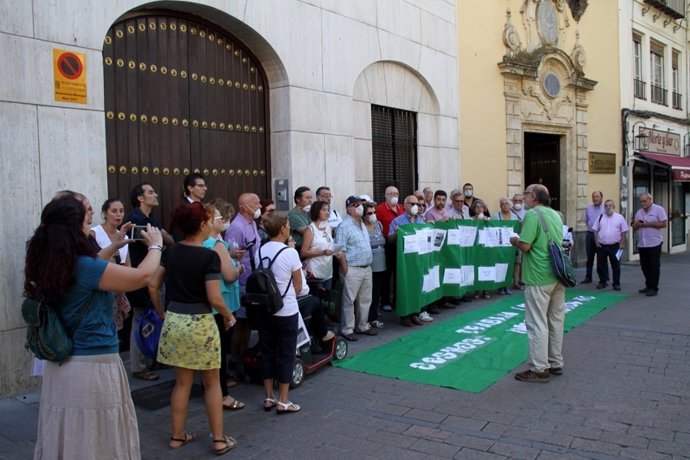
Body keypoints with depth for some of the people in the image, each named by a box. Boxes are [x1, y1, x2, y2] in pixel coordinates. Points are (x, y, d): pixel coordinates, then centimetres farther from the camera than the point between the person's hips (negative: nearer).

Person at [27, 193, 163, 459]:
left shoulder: (48, 266, 2)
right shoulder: (83, 267, -20)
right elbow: (142, 276, -17)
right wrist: (155, 246, 0)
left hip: (60, 365, 8)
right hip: (93, 367, -8)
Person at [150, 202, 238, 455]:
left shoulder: (171, 251, 3)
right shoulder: (209, 256, -15)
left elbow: (152, 285, 4)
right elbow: (214, 299, -19)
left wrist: (162, 311, 15)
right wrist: (228, 316, -1)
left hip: (174, 322, 5)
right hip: (200, 324, -5)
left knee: (182, 382, 18)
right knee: (212, 383, 11)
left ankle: (177, 436, 27)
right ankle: (219, 440, 18)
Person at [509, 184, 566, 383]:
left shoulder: (532, 214, -13)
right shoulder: (555, 215, 12)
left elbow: (525, 246, -20)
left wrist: (515, 240, 1)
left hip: (539, 278, -8)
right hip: (558, 274, 9)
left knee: (537, 323, -2)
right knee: (556, 321, 15)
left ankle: (540, 369, 2)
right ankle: (556, 363, 25)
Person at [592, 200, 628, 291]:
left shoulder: (620, 217, 1)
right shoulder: (600, 217, 7)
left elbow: (624, 231, 2)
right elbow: (596, 230, 9)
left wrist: (622, 243, -4)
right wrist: (597, 242, 0)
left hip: (615, 246, -2)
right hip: (601, 246, 2)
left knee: (616, 265, 4)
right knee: (601, 265, 7)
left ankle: (616, 283, 14)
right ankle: (603, 282, 20)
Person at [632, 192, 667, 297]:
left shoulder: (658, 209, -2)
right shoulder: (639, 212, 15)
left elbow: (664, 224, -11)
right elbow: (634, 228, 15)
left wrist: (648, 224, -14)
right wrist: (637, 224, -7)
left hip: (654, 244, -6)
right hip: (642, 244, 6)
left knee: (654, 266, -2)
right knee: (645, 266, 10)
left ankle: (654, 288, 4)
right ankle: (648, 286, 21)